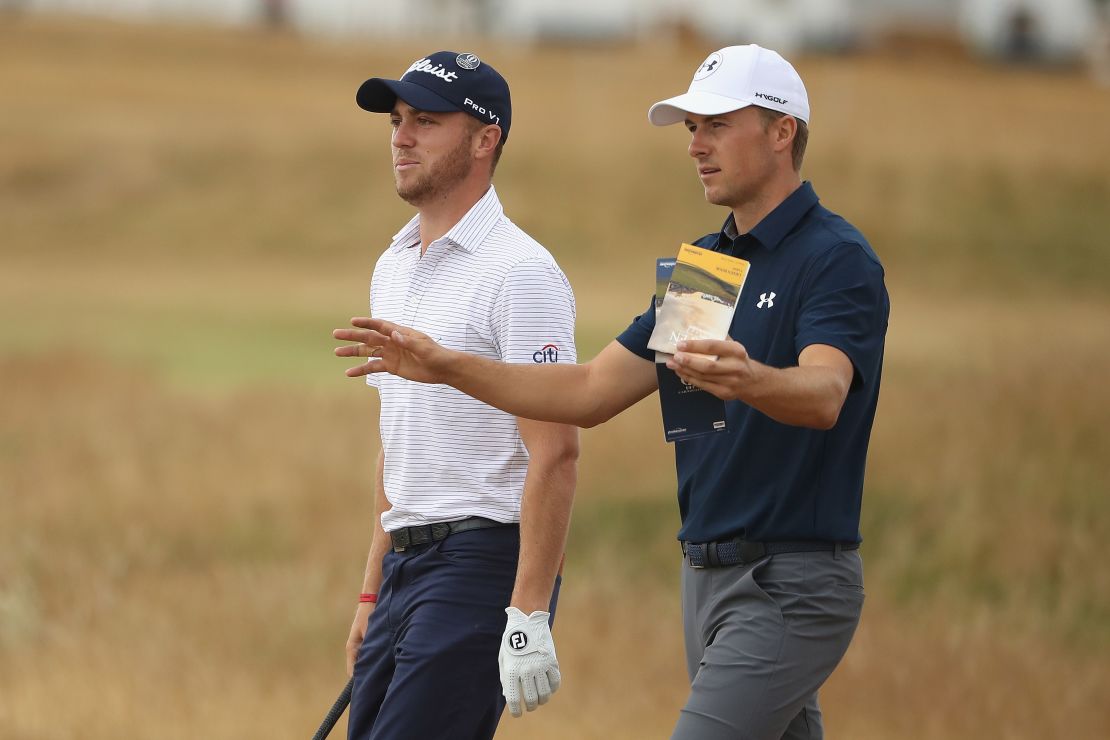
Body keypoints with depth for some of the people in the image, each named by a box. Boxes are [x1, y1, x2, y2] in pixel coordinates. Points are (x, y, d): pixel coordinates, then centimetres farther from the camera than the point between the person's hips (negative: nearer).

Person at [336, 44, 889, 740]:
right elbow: (592, 393, 15)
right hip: (707, 572, 9)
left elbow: (825, 395, -31)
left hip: (791, 584, -9)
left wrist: (747, 380, -53)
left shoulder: (838, 259, -13)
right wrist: (447, 366, 5)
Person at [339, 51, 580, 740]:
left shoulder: (519, 271, -12)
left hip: (484, 559, -9)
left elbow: (555, 456, -18)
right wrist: (373, 594, 21)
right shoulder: (393, 269, 16)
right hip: (408, 564, 9)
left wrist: (530, 618, -23)